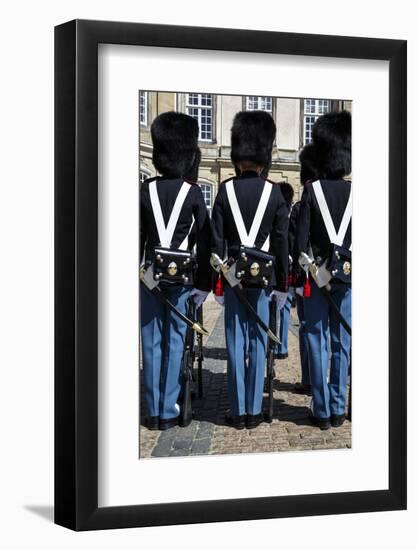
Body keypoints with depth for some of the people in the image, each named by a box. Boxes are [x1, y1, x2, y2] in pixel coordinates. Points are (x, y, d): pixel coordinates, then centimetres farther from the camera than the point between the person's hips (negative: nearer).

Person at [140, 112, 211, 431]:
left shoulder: (146, 190, 2)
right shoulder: (193, 192, -4)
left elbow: (137, 236, 4)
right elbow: (204, 241, -5)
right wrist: (203, 283, -1)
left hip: (151, 273, 2)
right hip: (182, 275, -2)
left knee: (152, 342, 8)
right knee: (175, 343, 5)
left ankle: (153, 412, 13)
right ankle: (168, 412, 9)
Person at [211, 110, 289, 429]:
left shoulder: (226, 190, -1)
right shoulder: (274, 192, -2)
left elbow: (217, 240, -3)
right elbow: (282, 242, -2)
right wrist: (282, 285, 4)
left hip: (234, 273, 0)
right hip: (264, 274, 0)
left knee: (236, 342, 4)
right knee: (258, 342, 5)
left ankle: (238, 412, 8)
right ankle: (254, 411, 9)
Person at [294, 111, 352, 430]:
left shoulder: (312, 190, -4)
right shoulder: (355, 192, 0)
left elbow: (301, 238, -7)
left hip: (316, 273, -1)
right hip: (348, 273, 2)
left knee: (318, 341, 4)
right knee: (342, 342, 9)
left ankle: (322, 411, 7)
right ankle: (338, 409, 14)